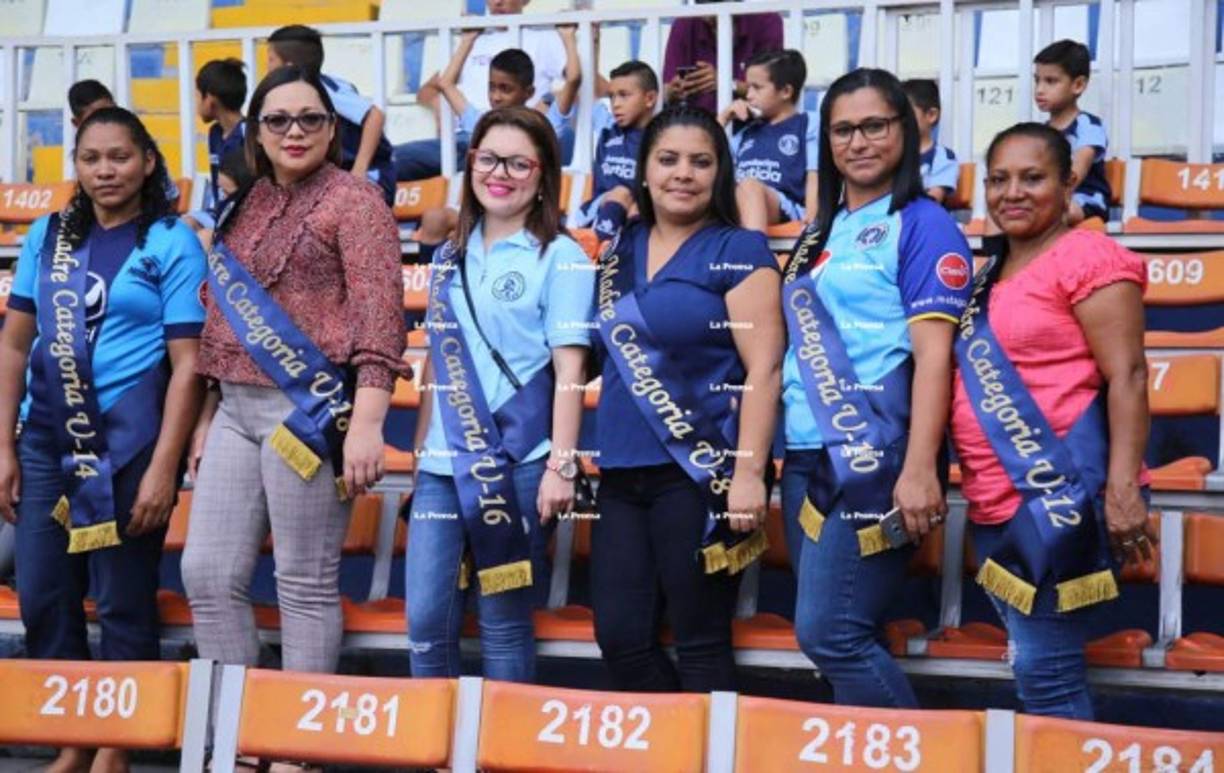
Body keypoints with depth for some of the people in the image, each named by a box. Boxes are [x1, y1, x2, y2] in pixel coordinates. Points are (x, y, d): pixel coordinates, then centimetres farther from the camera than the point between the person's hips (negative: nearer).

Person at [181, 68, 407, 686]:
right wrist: (207, 415, 19)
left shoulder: (352, 200, -4)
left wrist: (366, 423, -20)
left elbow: (377, 315, -12)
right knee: (207, 574, 5)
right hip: (235, 409, 7)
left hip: (308, 410, -7)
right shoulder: (244, 207, 17)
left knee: (305, 585, -1)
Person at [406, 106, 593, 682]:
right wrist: (420, 450, 17)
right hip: (442, 464, 5)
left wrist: (561, 465, -14)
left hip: (517, 465, -5)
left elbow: (569, 367, -8)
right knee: (425, 619, 3)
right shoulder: (449, 257, 15)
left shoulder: (560, 258, -2)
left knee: (503, 622, 2)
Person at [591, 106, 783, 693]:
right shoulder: (619, 250, 14)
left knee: (701, 644, 0)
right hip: (622, 473, 6)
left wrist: (749, 473, -19)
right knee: (619, 637, 5)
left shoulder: (739, 251, -4)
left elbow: (763, 368, -11)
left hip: (702, 473, -6)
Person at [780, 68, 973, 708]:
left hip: (872, 460, -8)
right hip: (806, 457, 8)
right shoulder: (822, 231, 17)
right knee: (840, 635, 9)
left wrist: (919, 470, -20)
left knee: (829, 634, -10)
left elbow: (933, 352, -13)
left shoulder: (921, 225, -5)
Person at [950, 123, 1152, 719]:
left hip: (1061, 496, -9)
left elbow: (1126, 376, -15)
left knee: (1044, 672, -8)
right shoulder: (990, 274, 16)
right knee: (1035, 666, 14)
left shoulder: (1087, 257, -8)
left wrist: (1122, 488, -23)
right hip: (996, 503, 9)